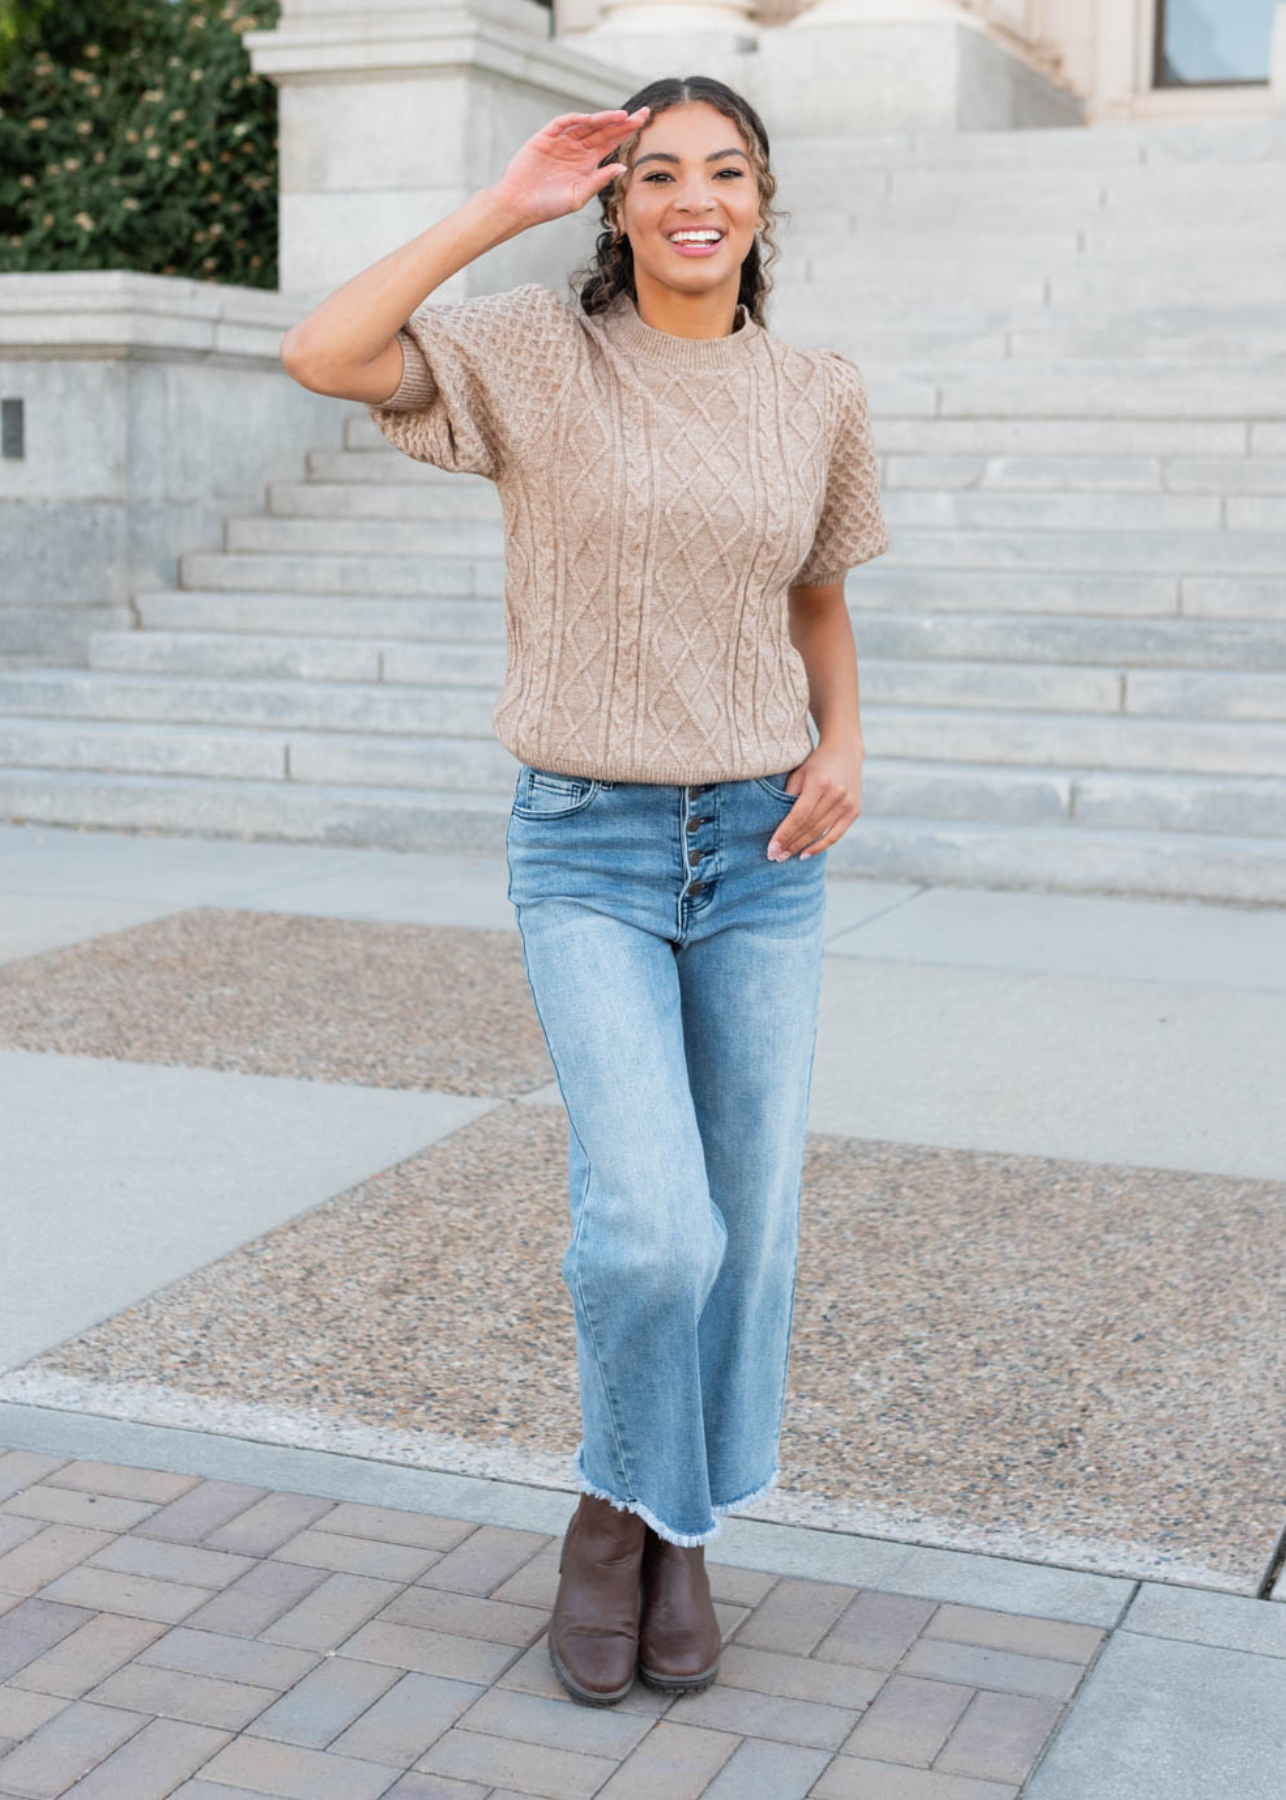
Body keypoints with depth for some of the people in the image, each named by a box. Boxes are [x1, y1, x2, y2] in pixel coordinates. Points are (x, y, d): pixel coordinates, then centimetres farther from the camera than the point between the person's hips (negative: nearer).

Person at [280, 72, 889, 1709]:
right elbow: (320, 357, -21)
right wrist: (502, 209, -15)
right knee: (650, 1226, -15)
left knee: (747, 1224, 7)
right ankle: (616, 1507, 15)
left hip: (763, 848, 3)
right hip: (589, 850, -3)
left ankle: (684, 1533, 30)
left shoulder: (817, 396, 4)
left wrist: (844, 750, 0)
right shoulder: (541, 355, -5)